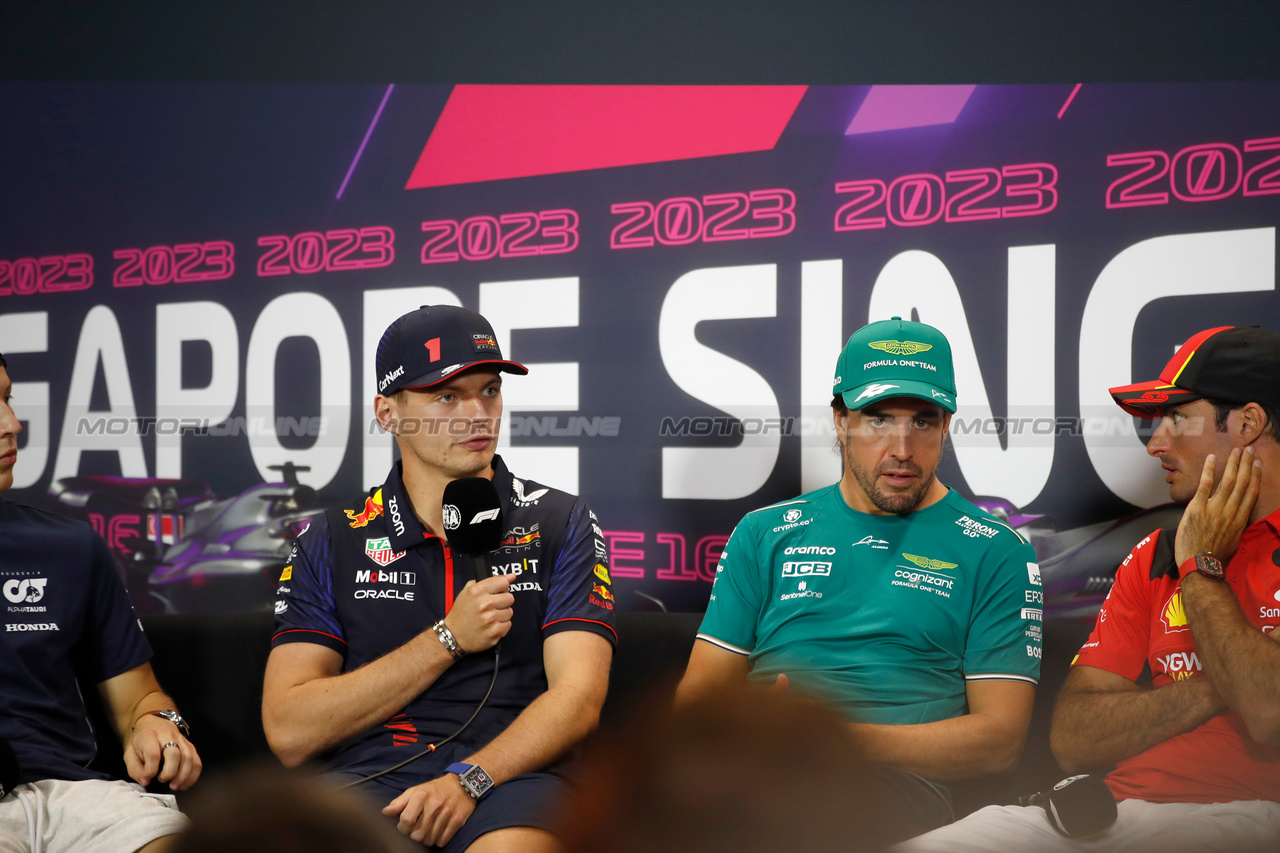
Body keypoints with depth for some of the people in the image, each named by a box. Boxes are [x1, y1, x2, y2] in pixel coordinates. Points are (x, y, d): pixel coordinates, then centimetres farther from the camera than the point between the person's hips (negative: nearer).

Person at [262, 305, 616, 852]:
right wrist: (448, 641, -3)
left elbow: (577, 699, 0)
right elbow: (289, 733, 3)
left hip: (508, 776, 0)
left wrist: (467, 780, -17)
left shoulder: (560, 524, 11)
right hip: (371, 774, 1)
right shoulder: (331, 541, 12)